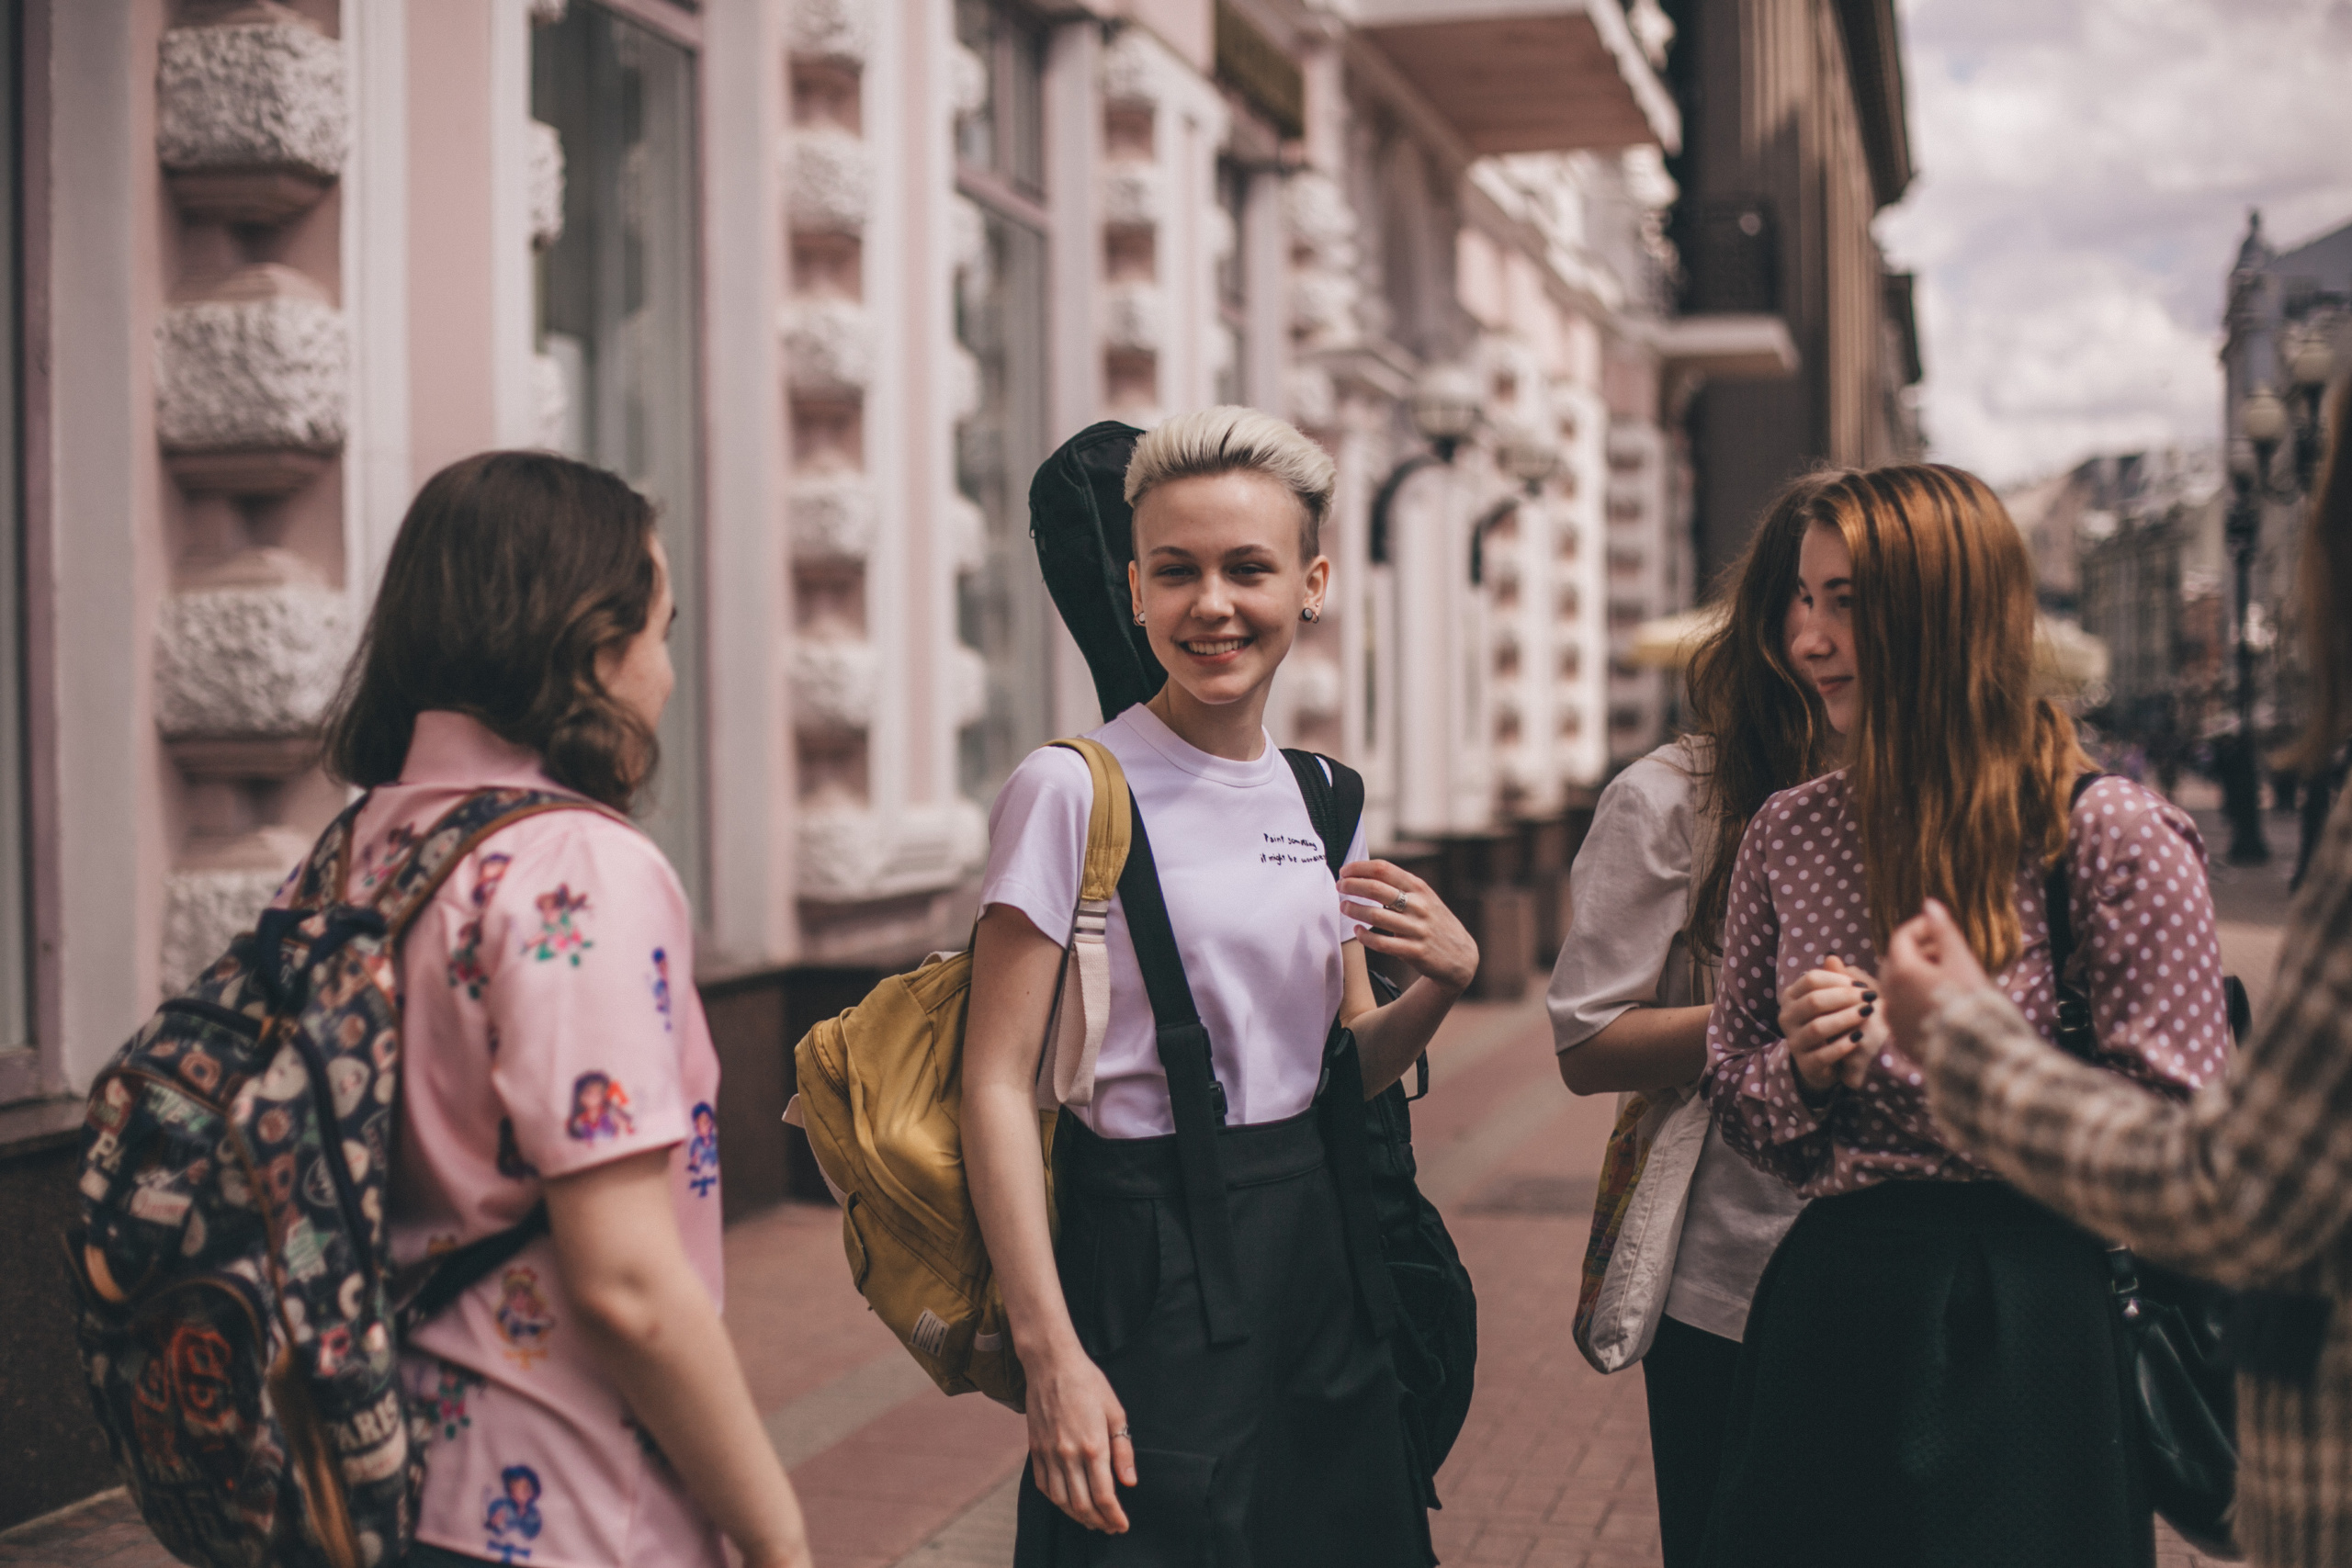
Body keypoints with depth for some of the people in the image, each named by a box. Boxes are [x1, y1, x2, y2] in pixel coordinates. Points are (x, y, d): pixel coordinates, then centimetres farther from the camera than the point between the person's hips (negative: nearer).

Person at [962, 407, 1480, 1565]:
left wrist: (1443, 981, -7)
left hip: (1314, 1242, 7)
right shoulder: (1073, 790, -12)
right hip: (1148, 1254, -6)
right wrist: (1050, 1350, -20)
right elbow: (997, 1084, -14)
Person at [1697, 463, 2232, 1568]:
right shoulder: (1789, 833, 6)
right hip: (1829, 1324, 4)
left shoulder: (2114, 837, -9)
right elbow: (1732, 1091, 15)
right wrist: (1802, 1071, -8)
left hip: (2031, 1331, -4)